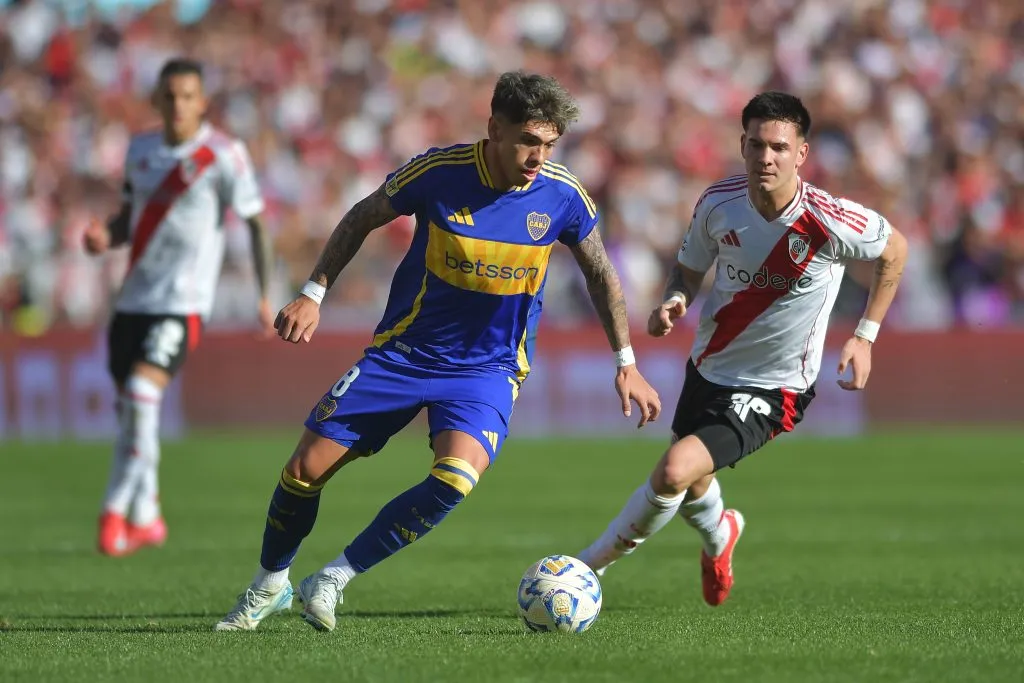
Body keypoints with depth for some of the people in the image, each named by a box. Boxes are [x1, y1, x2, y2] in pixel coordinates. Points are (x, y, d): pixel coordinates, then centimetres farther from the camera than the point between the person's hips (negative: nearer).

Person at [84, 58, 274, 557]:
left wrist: (265, 296, -8)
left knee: (142, 391, -23)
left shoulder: (223, 155, -7)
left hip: (182, 304, -6)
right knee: (129, 407, 10)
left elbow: (256, 223, -4)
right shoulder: (140, 150, 10)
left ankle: (116, 511, -18)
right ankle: (146, 518, 26)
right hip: (133, 302, 6)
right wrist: (105, 237, -1)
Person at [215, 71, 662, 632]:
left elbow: (600, 274, 7)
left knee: (456, 479, -27)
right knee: (308, 466, -4)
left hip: (487, 369, 0)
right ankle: (268, 586, 24)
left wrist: (625, 364, 6)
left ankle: (333, 580, -11)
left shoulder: (562, 196, -12)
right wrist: (314, 293, -3)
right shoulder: (440, 171, -16)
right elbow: (363, 218, 2)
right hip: (403, 352, 0)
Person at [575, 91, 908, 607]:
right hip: (709, 366, 5)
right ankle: (719, 536, 63)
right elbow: (690, 268, 5)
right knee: (692, 485, 25)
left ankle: (591, 564, -3)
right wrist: (675, 301, -19)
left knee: (676, 471, -24)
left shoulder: (831, 222, -24)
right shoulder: (720, 202, -14)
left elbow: (894, 249, -3)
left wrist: (865, 337, -5)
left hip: (774, 387, -5)